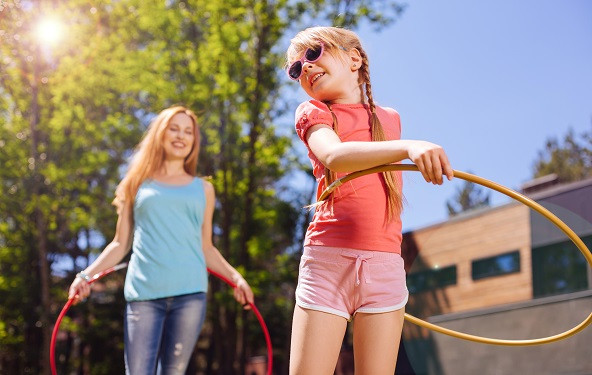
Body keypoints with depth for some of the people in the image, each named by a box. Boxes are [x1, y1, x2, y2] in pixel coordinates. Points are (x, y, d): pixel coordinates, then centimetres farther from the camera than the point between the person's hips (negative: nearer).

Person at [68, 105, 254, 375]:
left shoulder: (203, 189, 17)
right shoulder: (138, 184, 14)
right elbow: (120, 244, 13)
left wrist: (235, 277, 7)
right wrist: (86, 275, 2)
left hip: (189, 293, 1)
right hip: (144, 293, -1)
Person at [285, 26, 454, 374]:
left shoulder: (390, 119, 18)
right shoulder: (313, 112, 7)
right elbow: (334, 156, -17)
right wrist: (408, 147, -31)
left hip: (385, 266, 3)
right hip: (328, 259, -2)